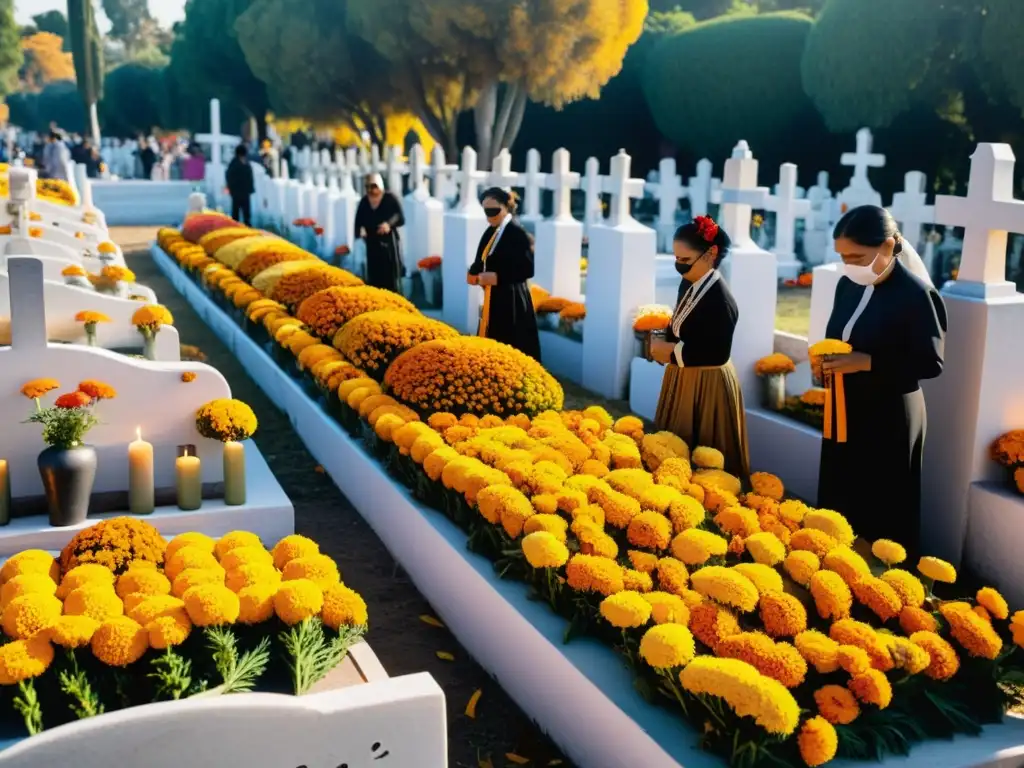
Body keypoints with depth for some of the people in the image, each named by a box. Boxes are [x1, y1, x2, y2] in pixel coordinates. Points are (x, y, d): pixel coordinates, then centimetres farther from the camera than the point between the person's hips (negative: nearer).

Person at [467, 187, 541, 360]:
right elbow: (484, 260, 17)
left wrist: (497, 277, -22)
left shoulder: (517, 233, -16)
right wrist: (473, 273, -4)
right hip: (494, 299, 9)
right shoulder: (491, 232, 11)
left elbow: (528, 269, -20)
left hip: (511, 301, -9)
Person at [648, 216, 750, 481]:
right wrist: (662, 344, -5)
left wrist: (671, 351, -21)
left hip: (707, 386, -9)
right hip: (683, 379, 9)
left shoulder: (719, 299, -24)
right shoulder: (689, 284, 4)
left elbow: (719, 354, -27)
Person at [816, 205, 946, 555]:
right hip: (843, 412, 7)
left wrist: (866, 363, -24)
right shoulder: (848, 285, 4)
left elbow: (931, 363, -17)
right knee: (837, 502, 15)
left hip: (889, 418, -7)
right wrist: (825, 361, -5)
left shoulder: (916, 294, -17)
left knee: (881, 513, 3)